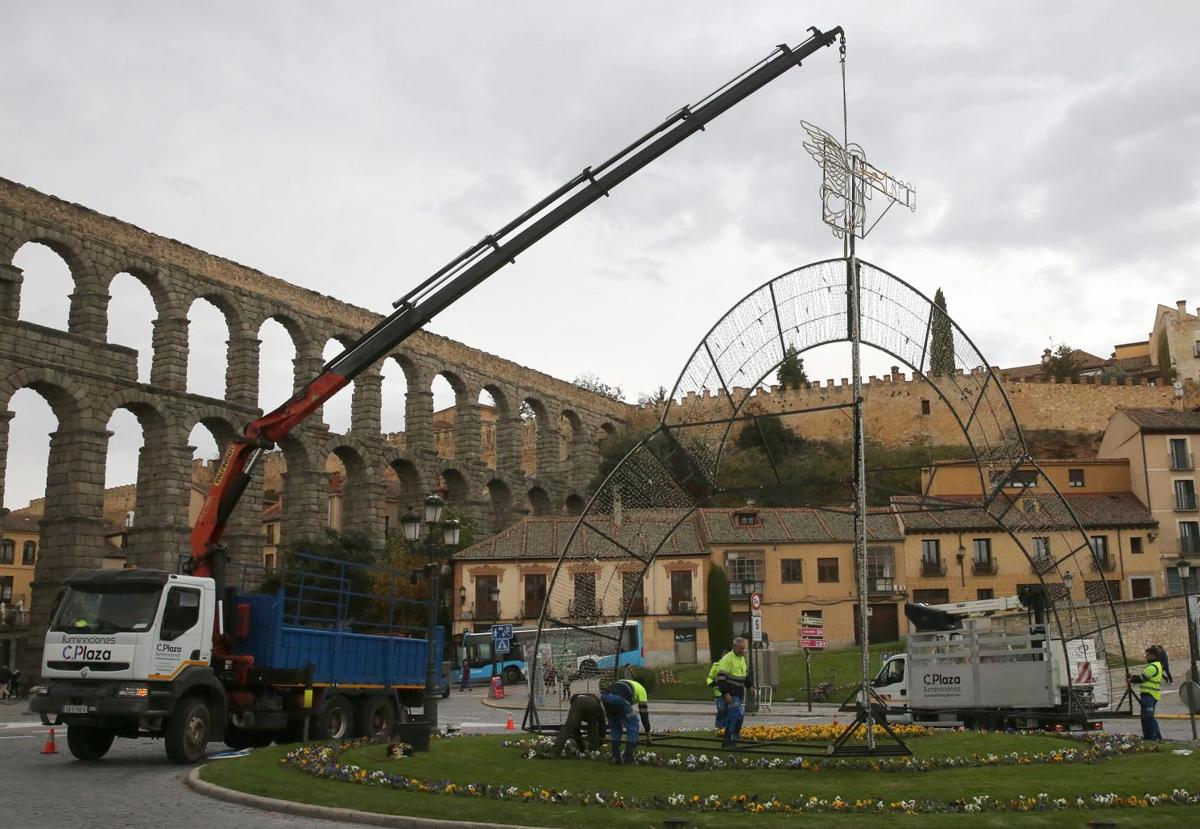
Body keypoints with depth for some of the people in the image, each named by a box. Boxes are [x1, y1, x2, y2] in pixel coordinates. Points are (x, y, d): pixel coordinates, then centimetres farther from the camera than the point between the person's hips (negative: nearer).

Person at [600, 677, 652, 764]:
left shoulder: (624, 684, 46)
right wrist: (648, 735, 30)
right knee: (633, 727, 14)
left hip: (605, 697, 6)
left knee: (615, 727, 27)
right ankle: (628, 757, 13)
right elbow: (644, 713, 25)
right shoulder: (641, 689, 30)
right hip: (618, 699, -6)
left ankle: (615, 757, 23)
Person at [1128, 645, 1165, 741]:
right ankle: (1148, 736, 21)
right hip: (1148, 694, 11)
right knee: (1145, 716, 15)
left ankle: (1157, 736, -11)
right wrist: (1133, 676, 10)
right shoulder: (1155, 665, 19)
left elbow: (1142, 677, -13)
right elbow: (1143, 676, 22)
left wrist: (1131, 680, 1)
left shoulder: (1153, 667, -16)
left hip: (1149, 694, -11)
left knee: (1148, 716, -11)